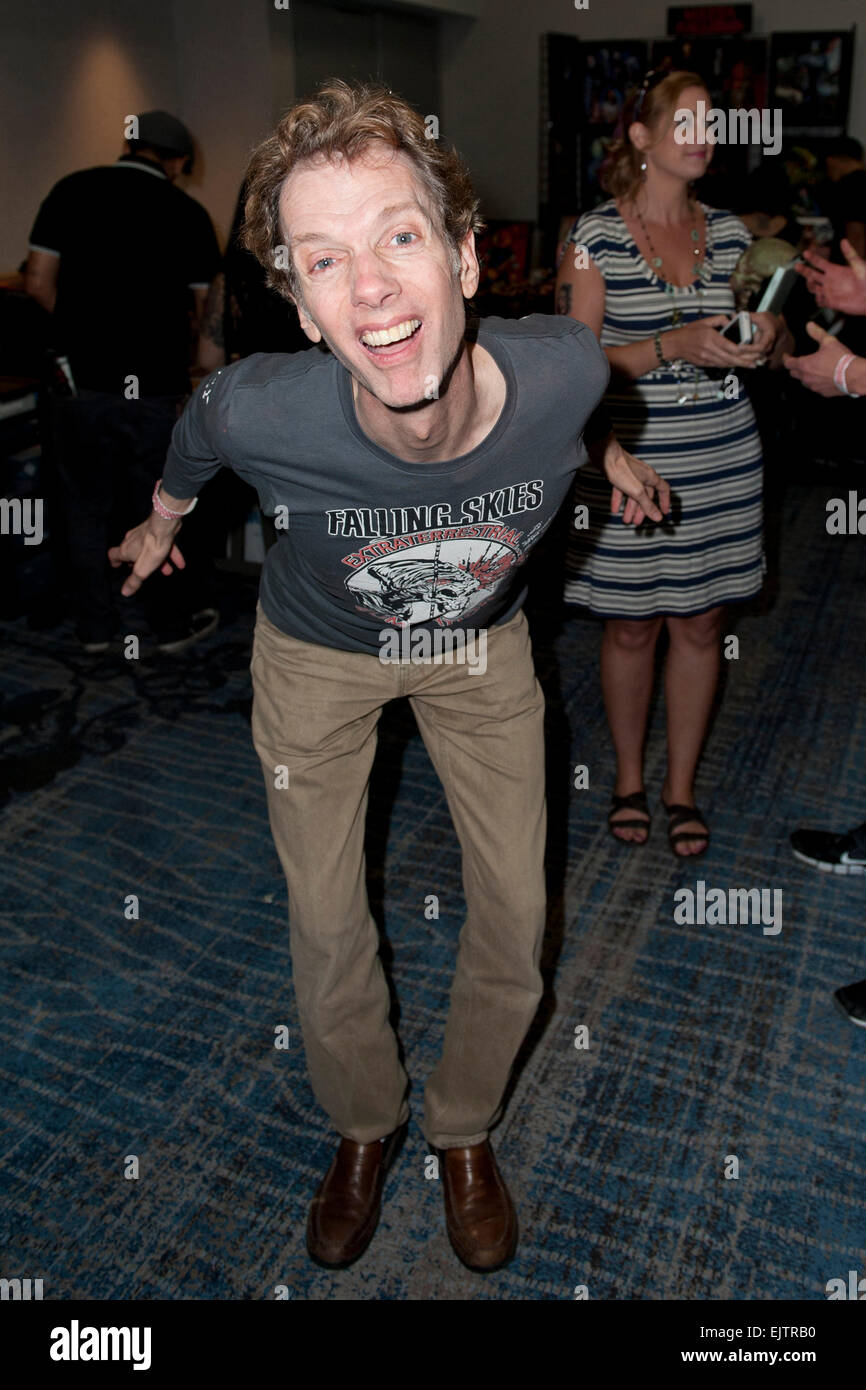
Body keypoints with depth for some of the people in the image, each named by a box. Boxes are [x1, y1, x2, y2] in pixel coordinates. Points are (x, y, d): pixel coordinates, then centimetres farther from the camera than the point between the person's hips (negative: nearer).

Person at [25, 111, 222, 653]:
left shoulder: (72, 191, 3)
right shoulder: (188, 212, 1)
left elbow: (38, 282, 1)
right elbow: (203, 305, 4)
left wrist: (81, 325, 16)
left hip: (83, 380, 2)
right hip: (157, 386, -1)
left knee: (89, 507, 13)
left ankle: (96, 627, 23)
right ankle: (175, 623, 22)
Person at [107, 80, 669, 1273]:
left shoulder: (563, 369, -31)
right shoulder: (261, 413, -35)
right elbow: (198, 431, -8)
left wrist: (609, 455, 17)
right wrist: (164, 517, 12)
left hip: (482, 644, 2)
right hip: (318, 650, -1)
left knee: (516, 910, 7)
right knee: (327, 923, 7)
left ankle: (466, 1128, 37)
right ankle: (366, 1126, 39)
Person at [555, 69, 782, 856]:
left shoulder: (729, 233, 10)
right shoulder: (595, 238, -5)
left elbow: (750, 337, 18)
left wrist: (761, 340, -7)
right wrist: (672, 347, -22)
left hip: (722, 459, 4)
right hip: (629, 464, -4)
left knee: (701, 623, 8)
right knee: (632, 628, 5)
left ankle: (682, 788, 24)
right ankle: (629, 780, 27)